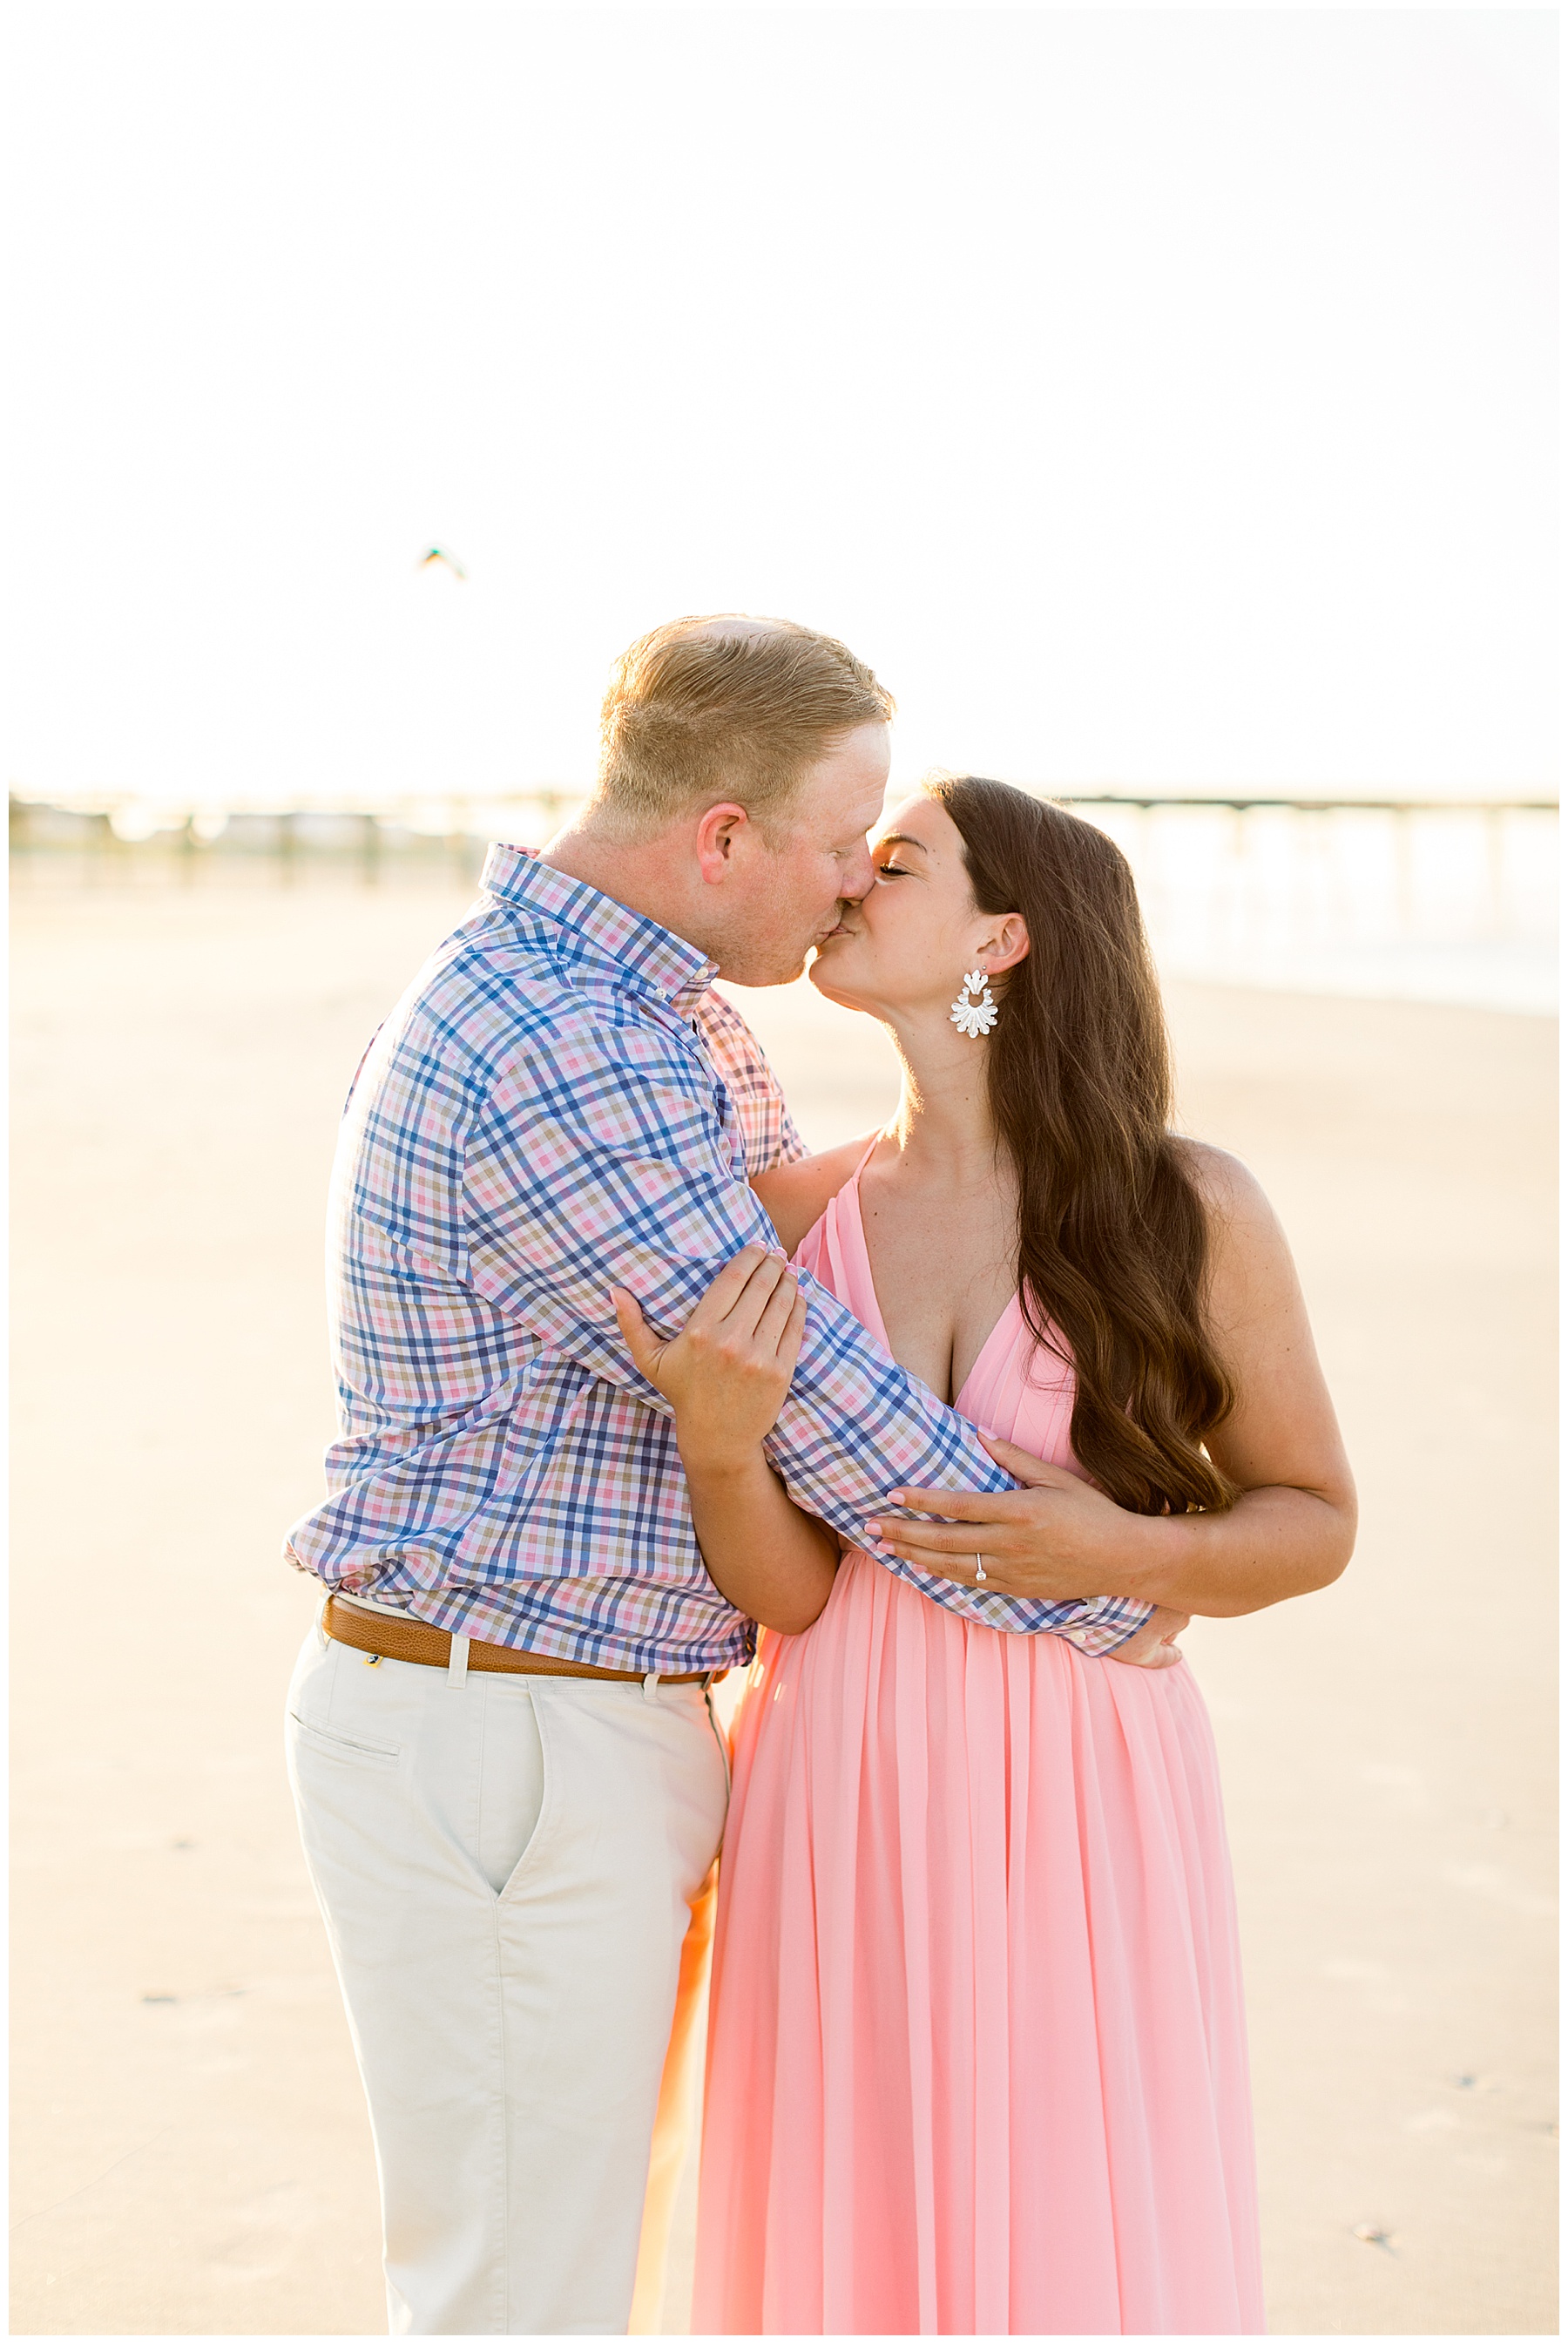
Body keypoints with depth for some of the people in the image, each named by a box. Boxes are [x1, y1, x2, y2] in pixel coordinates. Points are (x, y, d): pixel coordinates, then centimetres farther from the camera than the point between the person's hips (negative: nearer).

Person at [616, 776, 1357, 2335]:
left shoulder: (1192, 1212, -5)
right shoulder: (796, 1214, 2)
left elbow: (1315, 1518, 5)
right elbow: (788, 1590, -2)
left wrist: (1120, 1554, -12)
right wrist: (719, 1438, -21)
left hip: (1075, 1808, -2)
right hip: (843, 1805, 2)